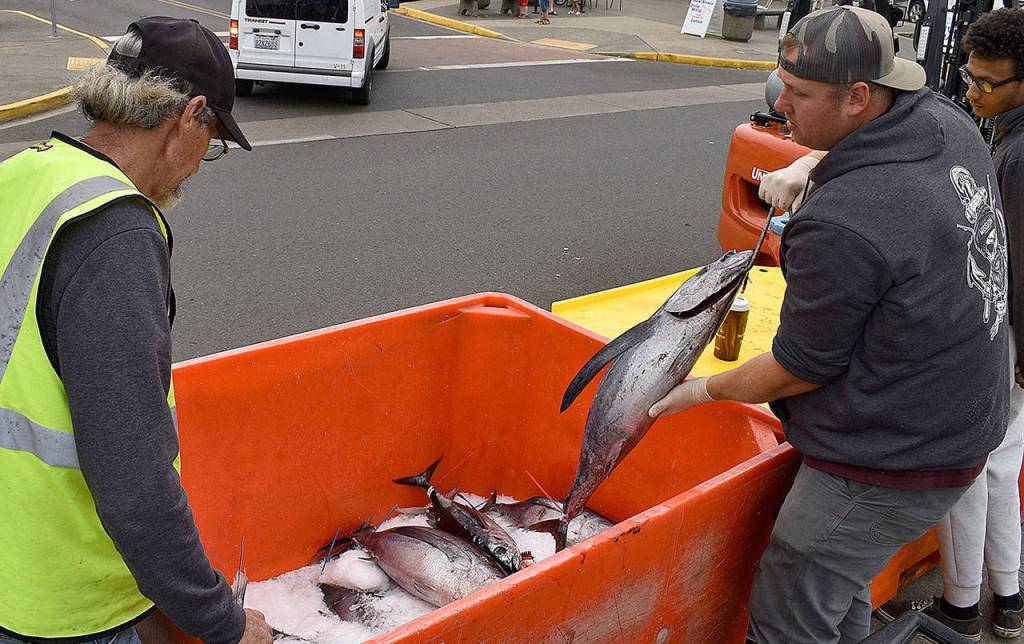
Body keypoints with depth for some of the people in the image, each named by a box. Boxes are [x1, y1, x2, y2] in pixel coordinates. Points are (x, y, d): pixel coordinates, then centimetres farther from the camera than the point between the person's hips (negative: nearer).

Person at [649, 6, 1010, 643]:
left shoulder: (839, 225, -30)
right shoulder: (951, 124, -3)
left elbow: (801, 369, -17)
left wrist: (706, 390, -1)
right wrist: (807, 168, 13)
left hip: (891, 466, -10)